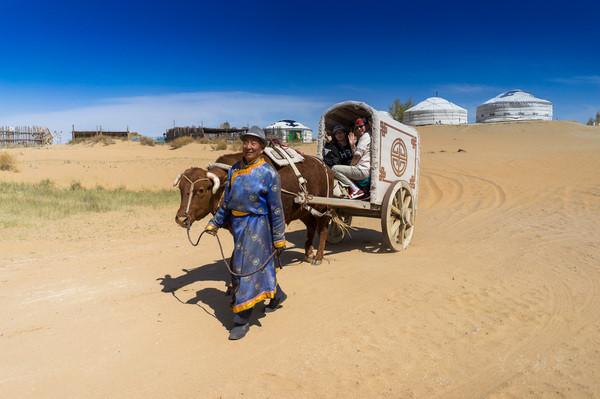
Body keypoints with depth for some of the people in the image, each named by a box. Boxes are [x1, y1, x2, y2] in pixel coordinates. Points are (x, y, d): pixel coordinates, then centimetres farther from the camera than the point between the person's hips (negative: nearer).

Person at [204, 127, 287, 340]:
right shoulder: (234, 169, 6)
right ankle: (277, 294, 45)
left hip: (256, 226, -6)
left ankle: (242, 320, 10)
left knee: (247, 269, -3)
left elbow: (276, 209, -11)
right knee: (261, 266, 20)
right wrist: (215, 223, 13)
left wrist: (279, 239, -10)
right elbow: (226, 201, 14)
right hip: (237, 224, 7)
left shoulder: (268, 173, -12)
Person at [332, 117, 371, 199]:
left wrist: (350, 165, 0)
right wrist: (352, 145, 8)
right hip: (362, 169, 11)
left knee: (335, 168, -13)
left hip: (363, 169, -11)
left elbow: (358, 155, -13)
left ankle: (355, 190, -15)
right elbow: (355, 155, 19)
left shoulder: (366, 136, -5)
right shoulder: (361, 138, 25)